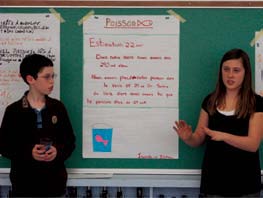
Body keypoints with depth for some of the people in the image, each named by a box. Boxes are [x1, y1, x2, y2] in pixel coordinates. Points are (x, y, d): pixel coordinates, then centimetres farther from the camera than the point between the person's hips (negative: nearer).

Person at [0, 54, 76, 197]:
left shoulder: (58, 107, 1)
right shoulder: (13, 111, -6)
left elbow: (70, 141, 5)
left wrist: (58, 151, -15)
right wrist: (29, 153, -18)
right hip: (24, 183, -2)